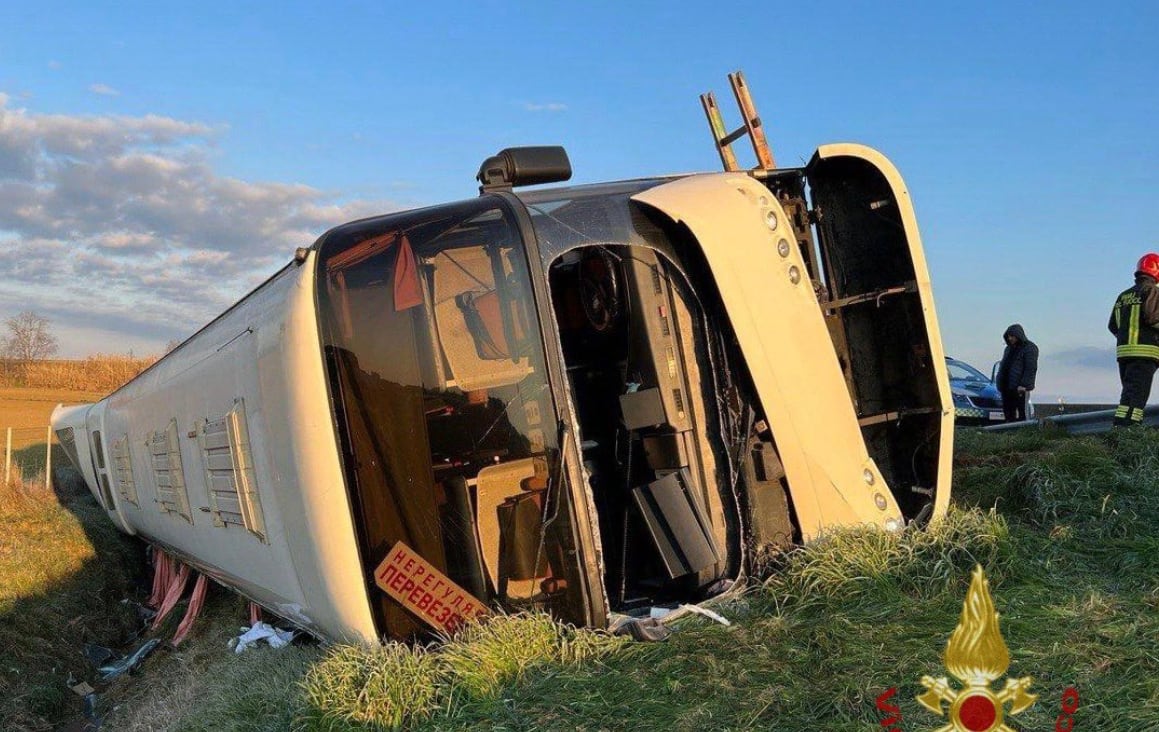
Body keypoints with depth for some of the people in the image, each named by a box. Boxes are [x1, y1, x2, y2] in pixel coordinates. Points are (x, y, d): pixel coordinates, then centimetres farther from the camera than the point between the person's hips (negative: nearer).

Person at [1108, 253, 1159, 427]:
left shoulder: (1123, 295, 18)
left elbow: (1112, 325, 17)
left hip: (1123, 351, 8)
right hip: (1144, 352, -8)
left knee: (1130, 392, 13)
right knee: (1136, 394, -12)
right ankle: (1121, 428, -22)